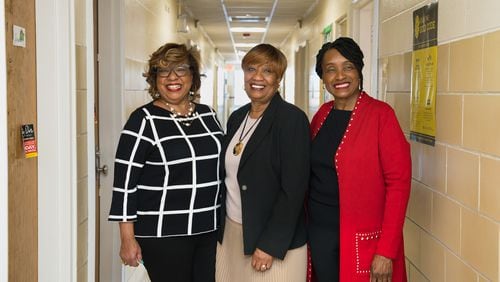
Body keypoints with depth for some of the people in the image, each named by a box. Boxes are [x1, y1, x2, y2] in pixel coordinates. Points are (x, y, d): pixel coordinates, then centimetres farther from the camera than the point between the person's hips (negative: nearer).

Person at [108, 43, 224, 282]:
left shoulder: (208, 115, 8)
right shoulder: (144, 120, -8)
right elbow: (125, 181, -9)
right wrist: (128, 239, -11)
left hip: (209, 231, 5)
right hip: (163, 234, -5)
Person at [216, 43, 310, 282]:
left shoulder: (292, 119, -13)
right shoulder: (237, 117, 8)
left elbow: (293, 189, -17)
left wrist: (270, 245, -18)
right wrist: (220, 228, 10)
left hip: (273, 240, -6)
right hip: (231, 233, 6)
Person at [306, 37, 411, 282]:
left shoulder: (380, 115, -12)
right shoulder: (322, 114, 5)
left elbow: (398, 183, -15)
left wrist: (386, 252, -18)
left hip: (362, 241, -5)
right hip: (318, 232, 5)